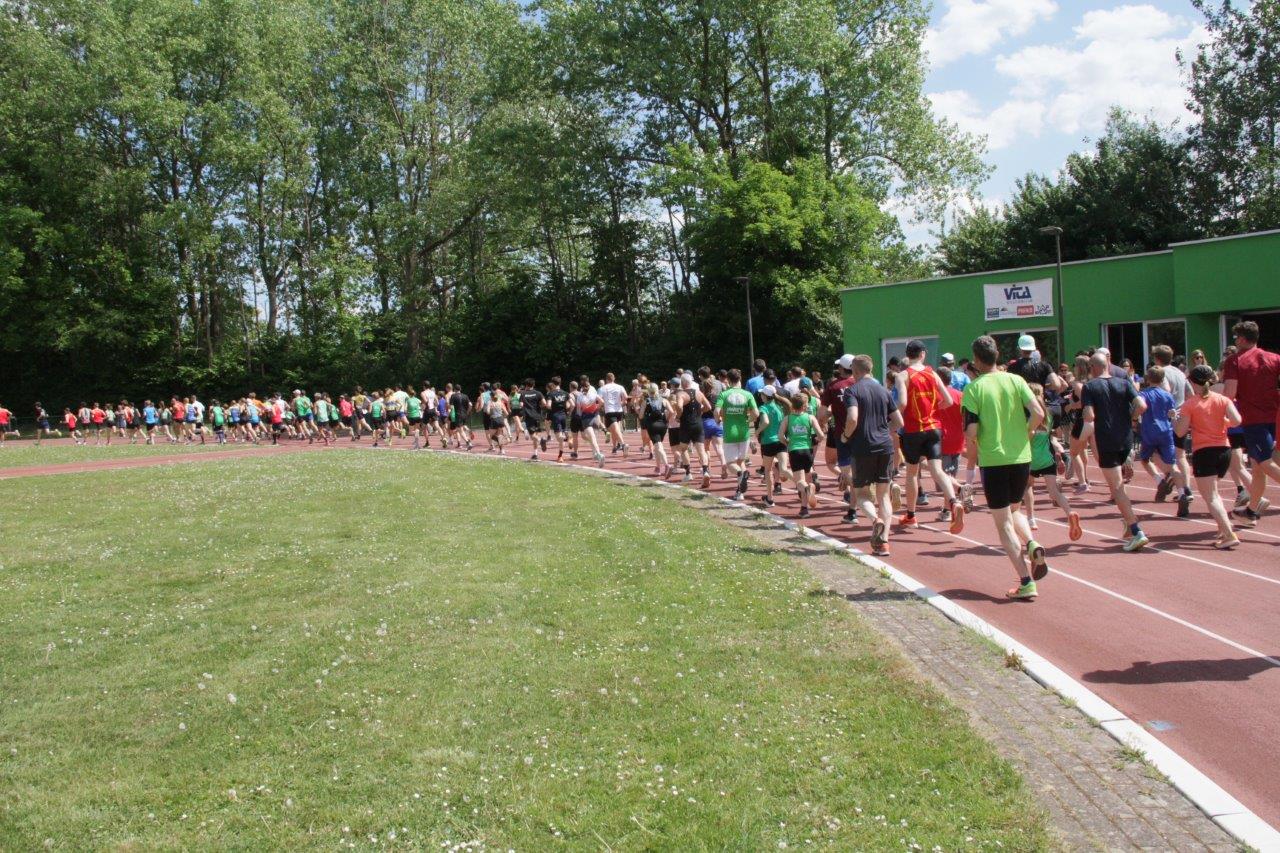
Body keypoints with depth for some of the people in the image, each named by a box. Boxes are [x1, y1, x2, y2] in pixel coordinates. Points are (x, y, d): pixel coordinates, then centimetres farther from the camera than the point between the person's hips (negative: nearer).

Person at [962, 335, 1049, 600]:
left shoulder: (974, 389, -7)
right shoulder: (1016, 380, 2)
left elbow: (971, 431, -13)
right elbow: (1038, 413, -8)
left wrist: (972, 451, 8)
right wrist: (1025, 435, 10)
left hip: (992, 460, -4)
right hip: (1021, 457, 4)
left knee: (1004, 523, 3)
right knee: (1014, 509, 27)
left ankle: (1026, 583, -4)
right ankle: (1032, 544, -2)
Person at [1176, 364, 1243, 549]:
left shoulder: (1190, 404, -5)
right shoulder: (1222, 399, 5)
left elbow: (1180, 432, -7)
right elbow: (1236, 420, -7)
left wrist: (1175, 419, 12)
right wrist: (1221, 421, 13)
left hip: (1203, 452, -5)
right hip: (1224, 450, 6)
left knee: (1210, 497, -6)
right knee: (1213, 493, 26)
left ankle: (1229, 535, -19)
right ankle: (1224, 528, 20)